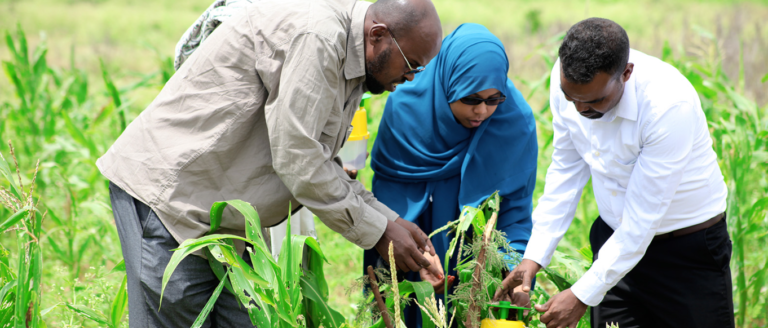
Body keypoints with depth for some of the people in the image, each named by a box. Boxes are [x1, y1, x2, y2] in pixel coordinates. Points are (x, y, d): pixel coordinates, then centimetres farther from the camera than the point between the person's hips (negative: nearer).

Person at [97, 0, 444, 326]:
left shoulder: (349, 67, 9)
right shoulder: (316, 34, -23)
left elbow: (323, 164, 14)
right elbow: (295, 159, -24)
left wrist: (391, 219, 3)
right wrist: (377, 231, -15)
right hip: (165, 190, -10)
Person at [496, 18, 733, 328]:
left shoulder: (670, 106, -32)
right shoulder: (566, 78, -14)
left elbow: (642, 220, -27)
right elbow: (566, 170, 0)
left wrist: (582, 296, -23)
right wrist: (534, 256, -5)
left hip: (690, 247, -4)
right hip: (616, 239, 5)